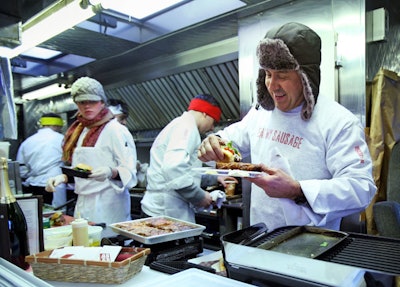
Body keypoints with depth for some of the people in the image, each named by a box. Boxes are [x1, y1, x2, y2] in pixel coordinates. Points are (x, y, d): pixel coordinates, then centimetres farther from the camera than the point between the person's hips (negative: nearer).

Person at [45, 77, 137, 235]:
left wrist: (110, 172, -31)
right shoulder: (79, 131, 14)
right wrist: (62, 177, 6)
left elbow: (129, 171, -13)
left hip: (107, 205, -6)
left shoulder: (115, 130, -9)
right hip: (82, 203, 7)